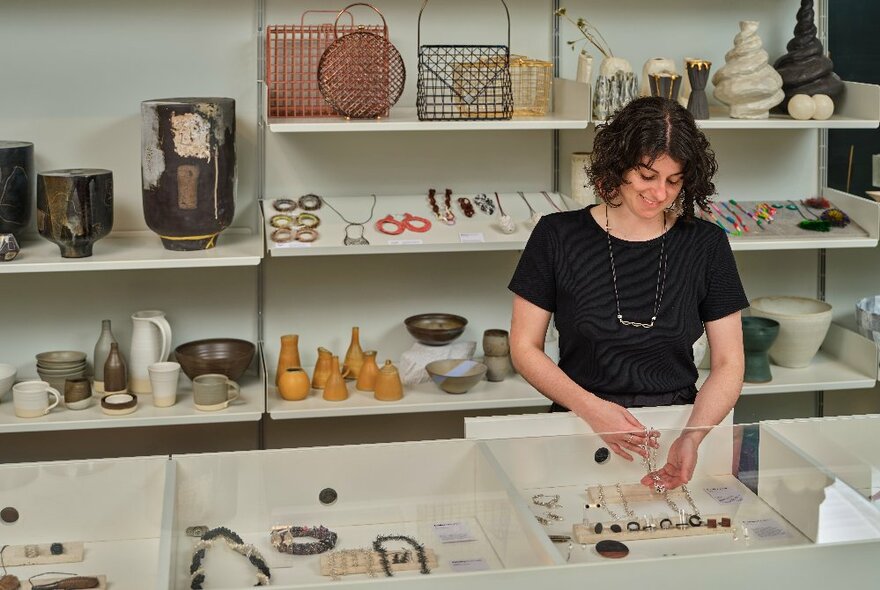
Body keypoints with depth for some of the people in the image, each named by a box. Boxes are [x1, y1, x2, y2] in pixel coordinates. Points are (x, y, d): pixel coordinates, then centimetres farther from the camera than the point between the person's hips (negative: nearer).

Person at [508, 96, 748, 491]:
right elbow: (524, 347, 2)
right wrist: (592, 409, -14)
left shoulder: (706, 245, 4)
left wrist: (692, 437, -17)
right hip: (581, 429, -1)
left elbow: (728, 364, 3)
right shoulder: (557, 236, 0)